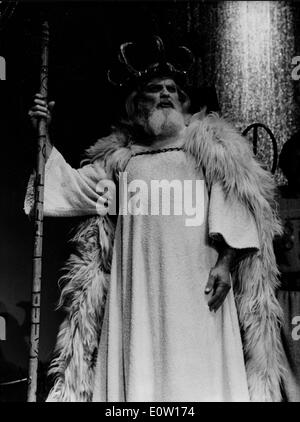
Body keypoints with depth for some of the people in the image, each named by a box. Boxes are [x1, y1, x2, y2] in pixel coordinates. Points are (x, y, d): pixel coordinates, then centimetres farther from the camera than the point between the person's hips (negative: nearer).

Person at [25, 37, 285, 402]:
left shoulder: (209, 144, 9)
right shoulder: (118, 156, 19)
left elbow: (232, 205, 0)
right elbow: (74, 188, 15)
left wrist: (226, 262, -11)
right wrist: (43, 138, 7)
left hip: (194, 282, -3)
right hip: (136, 286, 3)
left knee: (195, 370, -6)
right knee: (137, 369, 2)